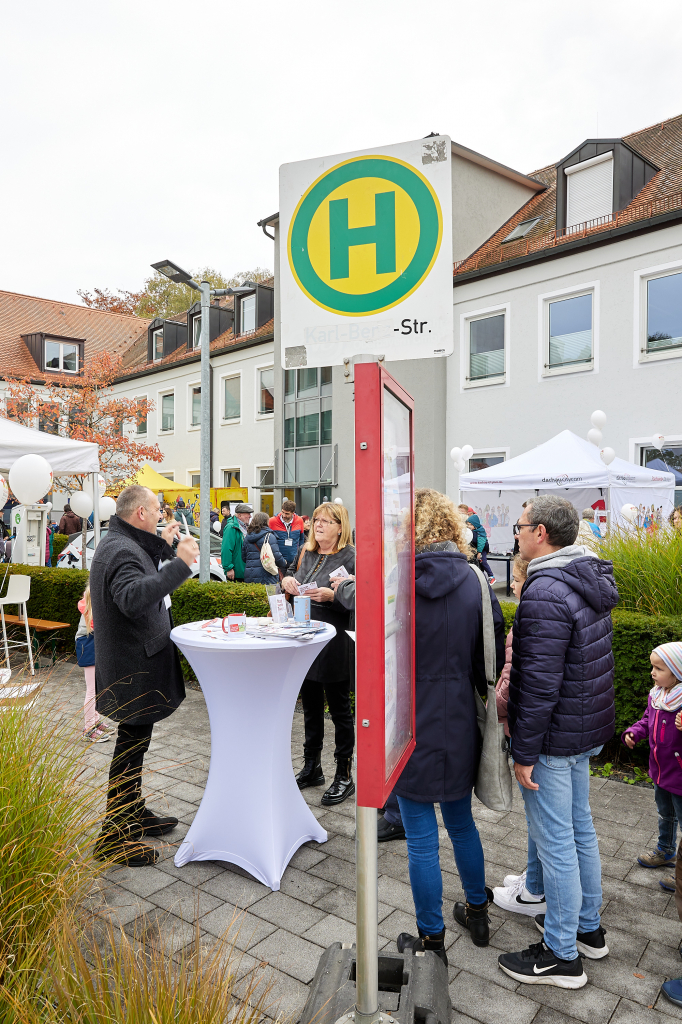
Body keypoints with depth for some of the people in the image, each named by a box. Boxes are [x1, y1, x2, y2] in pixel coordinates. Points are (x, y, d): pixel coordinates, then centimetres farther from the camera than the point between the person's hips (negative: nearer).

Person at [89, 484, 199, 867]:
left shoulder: (121, 543, 11)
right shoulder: (121, 550, -23)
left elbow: (144, 574, 25)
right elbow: (133, 597, -41)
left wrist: (163, 545, 18)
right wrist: (179, 563, -42)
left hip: (136, 661, 11)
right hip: (135, 669, -11)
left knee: (135, 741, 22)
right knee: (131, 745, 0)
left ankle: (134, 812, 39)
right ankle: (114, 837, 13)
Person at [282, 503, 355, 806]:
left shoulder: (350, 558, -10)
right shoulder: (308, 555, 10)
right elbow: (298, 591, 17)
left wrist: (331, 595, -27)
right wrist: (288, 583, -3)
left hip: (334, 645, -7)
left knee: (339, 710, 5)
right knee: (311, 707, 18)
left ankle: (344, 776, 19)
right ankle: (311, 768, 34)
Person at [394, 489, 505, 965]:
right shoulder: (474, 579, -6)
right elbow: (494, 656, 0)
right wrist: (490, 702, 14)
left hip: (412, 728, -4)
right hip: (460, 728, 5)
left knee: (422, 839, 11)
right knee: (462, 822, 25)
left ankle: (432, 941, 28)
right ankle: (477, 912, 44)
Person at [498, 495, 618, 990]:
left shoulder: (546, 592, -25)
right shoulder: (592, 581, 6)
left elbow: (539, 683, -26)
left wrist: (525, 753, -18)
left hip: (555, 736, -9)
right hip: (589, 728, 10)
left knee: (555, 841, 5)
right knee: (580, 827, 22)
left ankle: (562, 955, 22)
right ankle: (588, 927, 40)